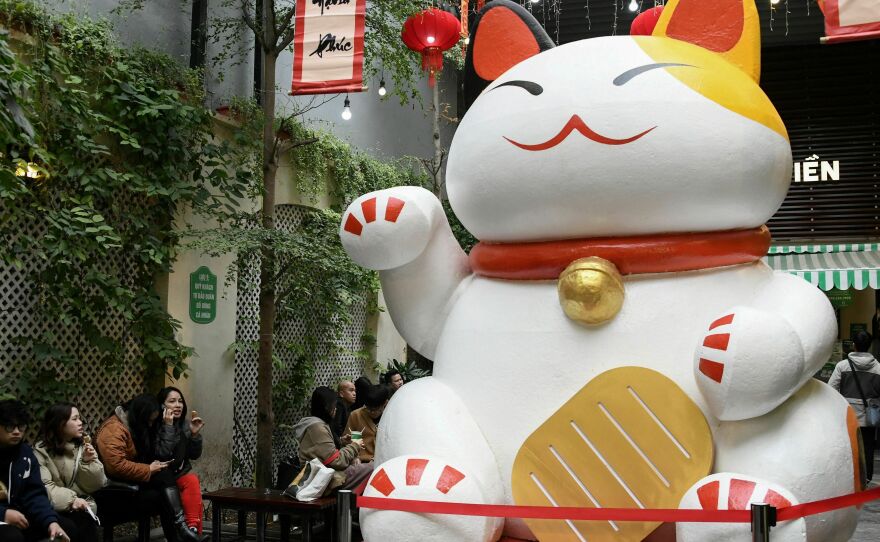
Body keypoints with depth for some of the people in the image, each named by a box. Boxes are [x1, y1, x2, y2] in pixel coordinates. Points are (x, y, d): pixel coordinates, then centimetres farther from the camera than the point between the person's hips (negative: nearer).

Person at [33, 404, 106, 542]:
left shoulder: (83, 446, 12)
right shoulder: (41, 451, -1)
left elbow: (96, 485, 8)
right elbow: (43, 487, -15)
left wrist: (88, 462, -9)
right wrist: (70, 500, -28)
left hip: (82, 505, 3)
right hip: (57, 509, -3)